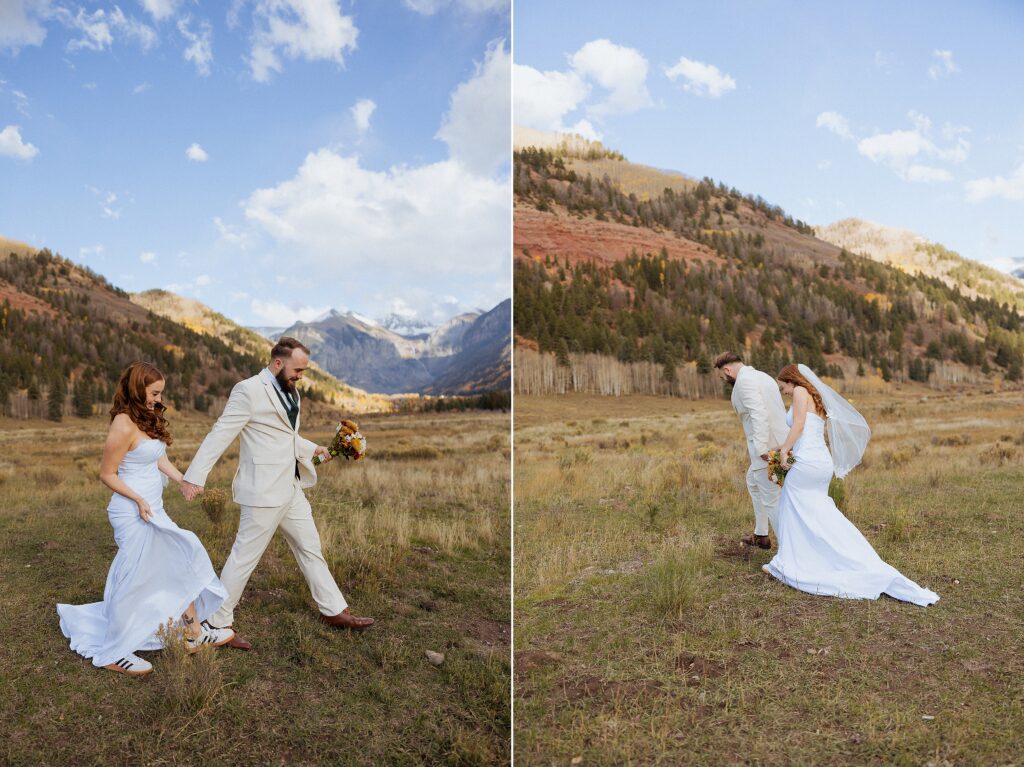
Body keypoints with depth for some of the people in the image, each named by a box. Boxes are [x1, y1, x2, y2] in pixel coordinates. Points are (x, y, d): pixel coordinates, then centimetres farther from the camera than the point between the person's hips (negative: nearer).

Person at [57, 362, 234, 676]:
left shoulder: (148, 420, 9)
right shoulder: (124, 425, -18)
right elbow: (107, 474, -14)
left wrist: (185, 483, 1)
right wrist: (139, 500, -20)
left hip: (154, 511, 10)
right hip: (133, 513, -10)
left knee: (181, 563, 14)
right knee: (134, 581, 0)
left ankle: (194, 633, 25)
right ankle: (113, 653, 18)